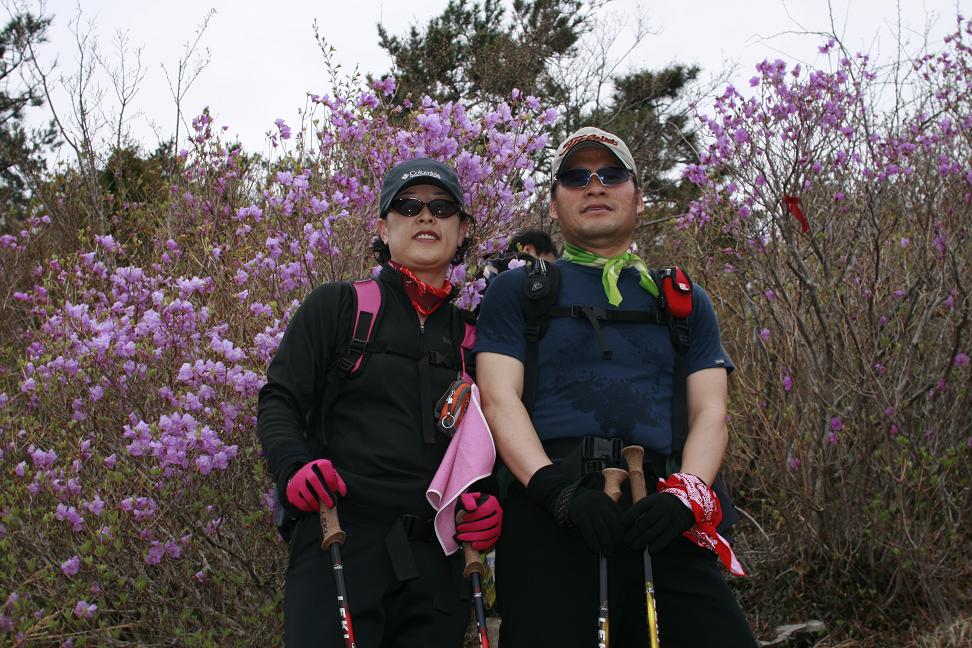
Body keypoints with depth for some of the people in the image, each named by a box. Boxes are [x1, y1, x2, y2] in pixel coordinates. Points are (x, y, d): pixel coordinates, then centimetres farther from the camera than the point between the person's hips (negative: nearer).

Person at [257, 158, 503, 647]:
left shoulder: (470, 334, 17)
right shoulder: (337, 305, 6)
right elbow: (279, 401, 3)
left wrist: (485, 503, 2)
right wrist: (294, 468, -18)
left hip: (437, 564, 4)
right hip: (339, 544, -4)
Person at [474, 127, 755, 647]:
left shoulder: (686, 302, 24)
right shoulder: (517, 289, 16)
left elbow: (709, 412, 13)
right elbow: (500, 398, 3)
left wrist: (685, 494, -8)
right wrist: (557, 489, -14)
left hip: (658, 520, 2)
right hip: (549, 518, -2)